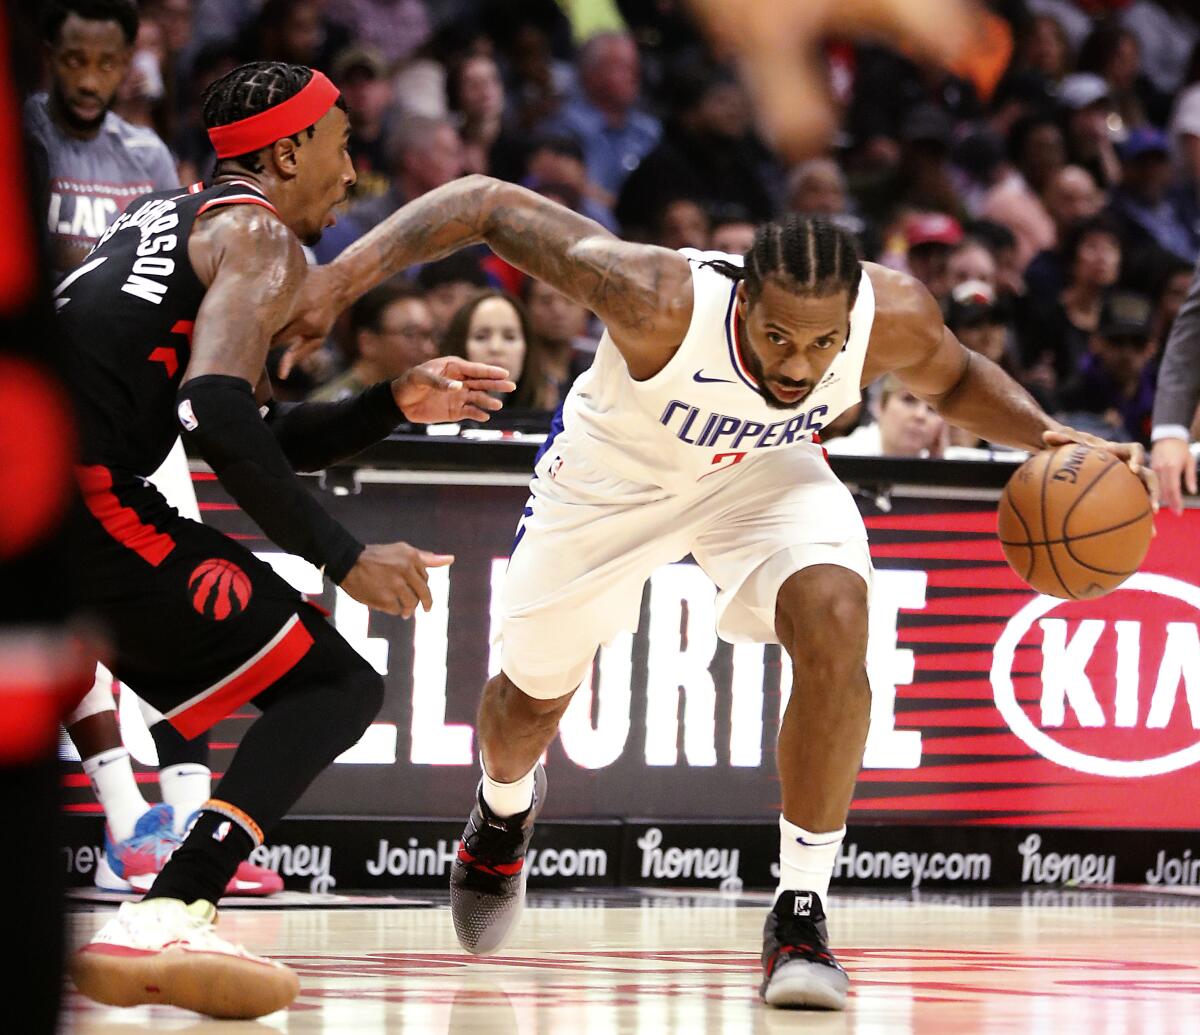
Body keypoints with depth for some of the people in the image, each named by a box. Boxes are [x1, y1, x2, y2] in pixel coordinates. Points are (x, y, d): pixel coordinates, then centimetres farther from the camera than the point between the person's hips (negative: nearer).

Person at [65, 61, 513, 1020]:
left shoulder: (164, 218, 30)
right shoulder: (261, 238, 3)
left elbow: (261, 438, 34)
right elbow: (215, 411, -15)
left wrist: (394, 406, 26)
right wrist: (344, 558, -10)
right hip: (81, 491, -9)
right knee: (337, 686, -4)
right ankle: (166, 923, -23)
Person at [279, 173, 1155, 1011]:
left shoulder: (893, 315, -32)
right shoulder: (663, 302, -43)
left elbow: (953, 379, -6)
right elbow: (488, 206, -35)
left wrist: (1045, 435, -23)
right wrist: (341, 279, -43)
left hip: (761, 470, 1)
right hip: (615, 470, -1)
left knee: (835, 622, -28)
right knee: (536, 694, 16)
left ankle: (801, 915, -16)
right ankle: (506, 806, 56)